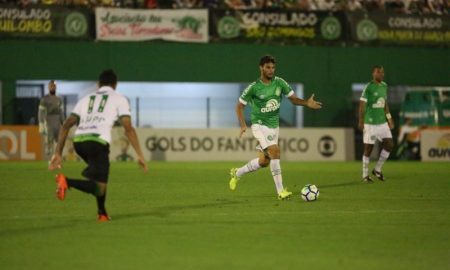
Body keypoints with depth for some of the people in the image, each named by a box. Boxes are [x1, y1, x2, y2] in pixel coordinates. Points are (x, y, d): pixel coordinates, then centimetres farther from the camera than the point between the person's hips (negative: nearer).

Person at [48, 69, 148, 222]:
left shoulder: (86, 99, 29)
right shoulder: (119, 99, 17)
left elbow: (66, 125, 20)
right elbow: (128, 128, 4)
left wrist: (58, 153, 19)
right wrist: (140, 155, 5)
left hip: (78, 141, 6)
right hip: (97, 141, -5)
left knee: (100, 174, 30)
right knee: (99, 189, -4)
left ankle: (102, 213, 24)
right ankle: (67, 182, -27)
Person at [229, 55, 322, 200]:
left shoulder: (279, 83, -2)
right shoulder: (254, 87, -12)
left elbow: (293, 99, 1)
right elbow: (240, 106, -3)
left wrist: (307, 103, -19)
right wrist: (243, 125, -15)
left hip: (274, 126, 6)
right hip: (260, 125, -6)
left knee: (264, 161, 11)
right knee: (275, 152, -23)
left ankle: (237, 173, 36)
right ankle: (280, 191, -20)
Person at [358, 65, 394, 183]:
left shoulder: (384, 86, 10)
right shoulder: (368, 87, -12)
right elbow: (362, 104, -14)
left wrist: (389, 118, 20)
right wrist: (361, 121, -20)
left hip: (382, 122, 7)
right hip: (370, 123, -7)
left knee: (389, 144, 0)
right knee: (368, 148, -1)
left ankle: (377, 170, 16)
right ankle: (365, 176, 9)